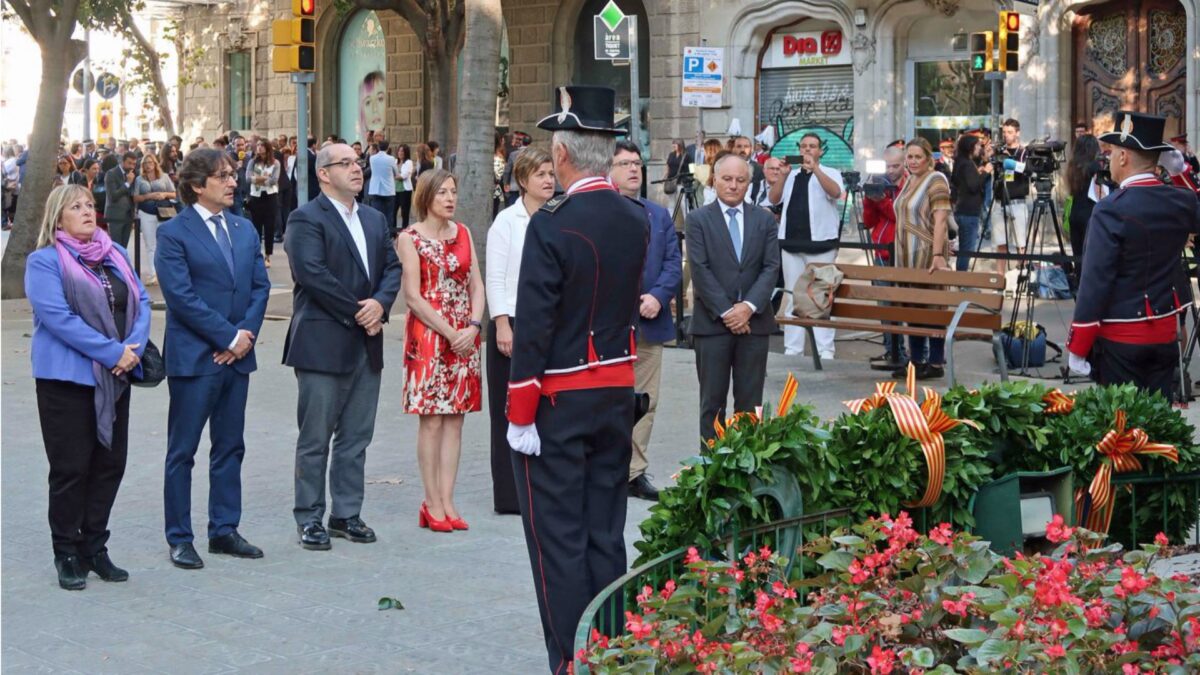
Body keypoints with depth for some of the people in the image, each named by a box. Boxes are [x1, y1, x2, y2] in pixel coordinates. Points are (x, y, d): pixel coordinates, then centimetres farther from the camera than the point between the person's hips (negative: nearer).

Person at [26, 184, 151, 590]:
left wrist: (133, 348, -10)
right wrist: (112, 351, -20)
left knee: (110, 463, 7)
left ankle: (94, 548, 18)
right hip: (67, 377, -6)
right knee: (71, 468, -1)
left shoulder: (116, 255, 14)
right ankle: (67, 556, 9)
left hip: (116, 377, 6)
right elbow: (57, 316, -16)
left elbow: (141, 302, 8)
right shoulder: (44, 262, -5)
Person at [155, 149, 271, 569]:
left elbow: (260, 286, 9)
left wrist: (246, 333, -7)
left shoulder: (244, 229, 12)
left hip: (237, 357, 6)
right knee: (182, 451, 2)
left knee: (230, 447, 12)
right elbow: (181, 296, -15)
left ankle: (224, 530, 21)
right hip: (193, 357, -6)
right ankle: (179, 539, 8)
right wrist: (229, 337, -15)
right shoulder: (173, 233, -8)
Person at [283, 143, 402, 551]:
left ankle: (346, 514, 20)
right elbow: (311, 273, -17)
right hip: (323, 344, -7)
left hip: (366, 344, 7)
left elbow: (392, 268, 11)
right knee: (315, 439, 0)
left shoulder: (375, 220, 17)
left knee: (356, 437, 11)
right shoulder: (306, 219, -7)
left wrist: (380, 303, -9)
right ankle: (309, 519, 8)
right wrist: (358, 312, -15)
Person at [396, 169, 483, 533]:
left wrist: (473, 327, -8)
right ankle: (433, 503, 2)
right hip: (428, 335, -5)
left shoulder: (463, 233, 11)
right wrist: (449, 333, -13)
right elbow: (413, 297, -9)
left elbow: (476, 285, 8)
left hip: (465, 336, 5)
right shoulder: (410, 238, -4)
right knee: (431, 420, -3)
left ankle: (447, 499, 8)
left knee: (455, 418, 5)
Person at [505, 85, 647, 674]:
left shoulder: (552, 224, -18)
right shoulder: (635, 220, 3)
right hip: (618, 393, 6)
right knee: (606, 535, 14)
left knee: (558, 539, 2)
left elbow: (533, 326, -17)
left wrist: (519, 415, -13)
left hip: (559, 402, -6)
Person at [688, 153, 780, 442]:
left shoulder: (765, 220, 10)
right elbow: (700, 270, -6)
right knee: (712, 400, 1)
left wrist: (749, 306, -12)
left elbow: (771, 268, 2)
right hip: (712, 321, -2)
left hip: (754, 321, 2)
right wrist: (725, 311, -13)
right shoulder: (698, 219, 2)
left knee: (750, 401, 4)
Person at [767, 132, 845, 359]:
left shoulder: (829, 173, 5)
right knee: (792, 298, 6)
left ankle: (825, 350, -5)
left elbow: (836, 192, -16)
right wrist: (784, 175, -8)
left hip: (821, 244, -4)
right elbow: (774, 199, 5)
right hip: (791, 243, 4)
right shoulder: (791, 175, 16)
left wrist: (815, 169, -24)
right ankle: (792, 349, 11)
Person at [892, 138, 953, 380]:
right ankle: (915, 360, 17)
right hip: (908, 255, 9)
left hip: (927, 254, -9)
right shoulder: (909, 181, 16)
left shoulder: (936, 181, -10)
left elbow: (940, 220, -18)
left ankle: (935, 364, -2)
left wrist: (937, 255, -26)